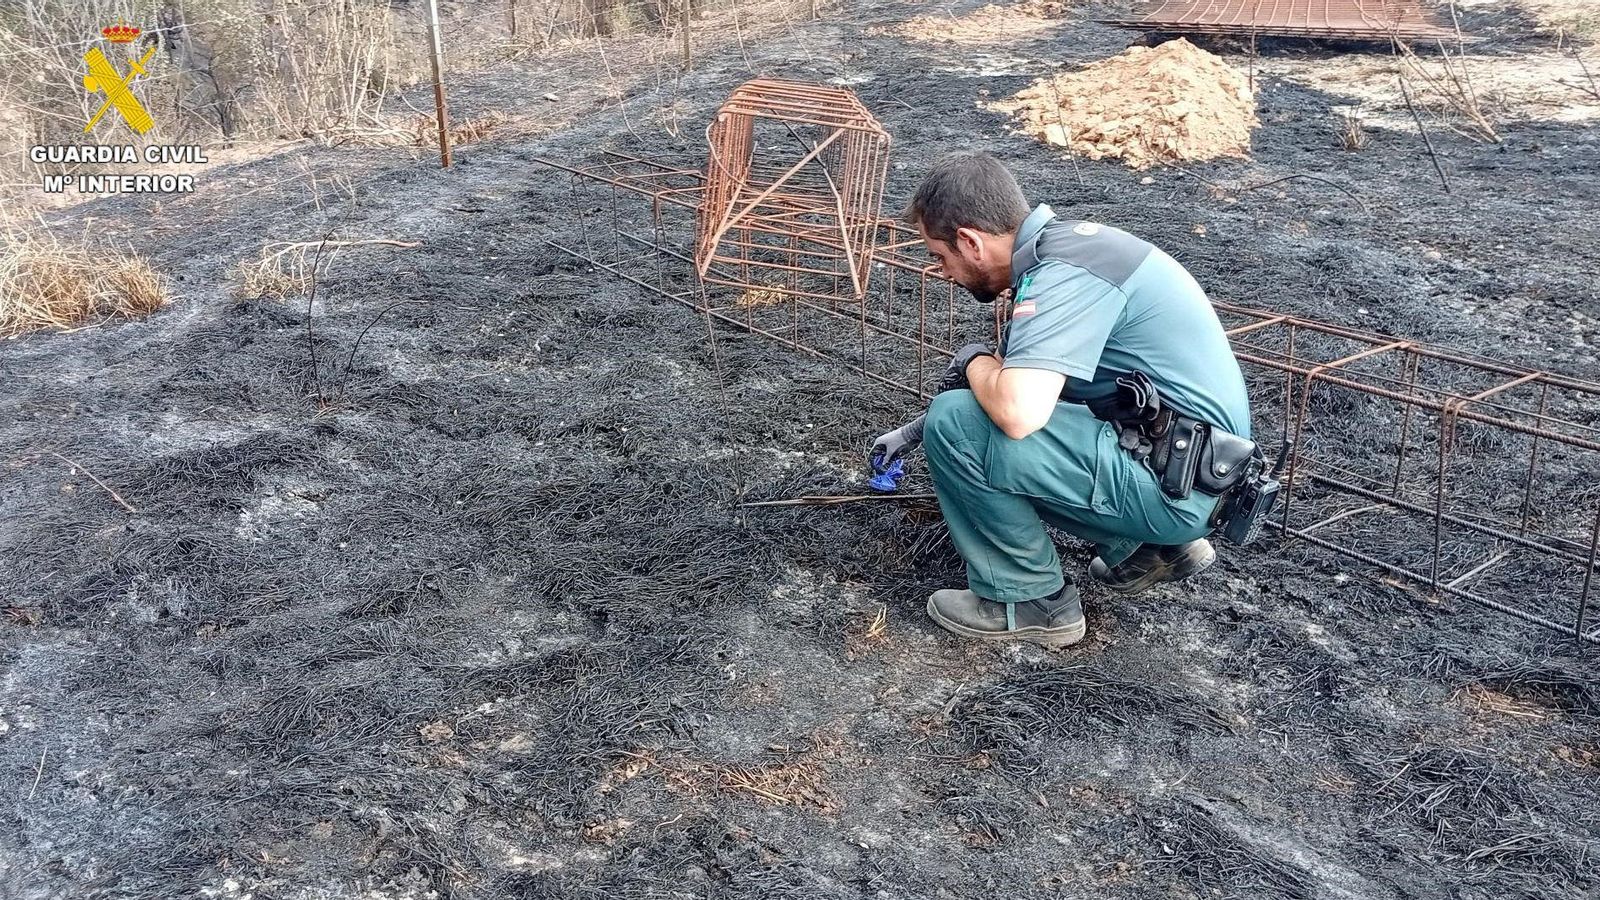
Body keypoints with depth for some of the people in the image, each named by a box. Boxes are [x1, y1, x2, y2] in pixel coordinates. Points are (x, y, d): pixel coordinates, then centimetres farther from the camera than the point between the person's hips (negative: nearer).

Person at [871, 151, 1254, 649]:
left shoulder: (1062, 274, -21)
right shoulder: (1061, 240, 9)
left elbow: (1017, 411, -35)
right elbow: (1018, 379, 24)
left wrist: (975, 363, -11)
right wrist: (914, 430, 32)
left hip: (1174, 483, -10)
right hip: (1190, 464, 10)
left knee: (957, 427, -17)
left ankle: (1030, 601, 1)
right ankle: (1148, 546, 19)